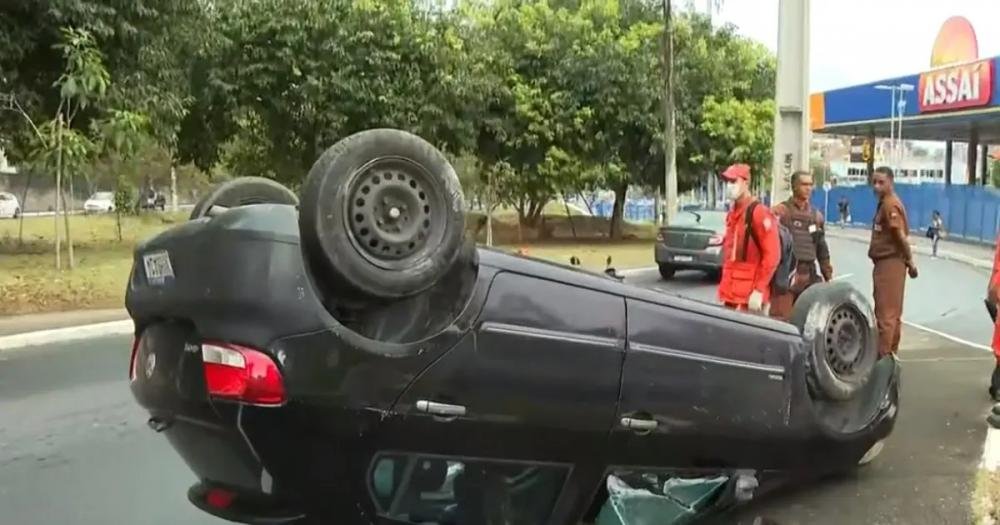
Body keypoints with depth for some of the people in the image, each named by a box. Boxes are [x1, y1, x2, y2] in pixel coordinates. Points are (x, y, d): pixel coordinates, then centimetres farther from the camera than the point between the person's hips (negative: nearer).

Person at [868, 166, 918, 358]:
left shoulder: (890, 205, -16)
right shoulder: (884, 203, 15)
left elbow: (901, 237, -19)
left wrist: (910, 262, -13)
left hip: (890, 264, -10)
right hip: (885, 263, 10)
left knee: (885, 313, -7)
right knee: (892, 312, 16)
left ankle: (883, 357, -4)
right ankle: (891, 354, 24)